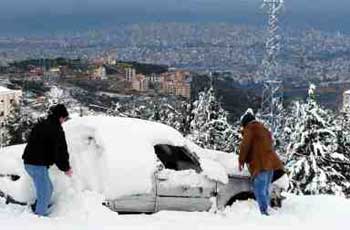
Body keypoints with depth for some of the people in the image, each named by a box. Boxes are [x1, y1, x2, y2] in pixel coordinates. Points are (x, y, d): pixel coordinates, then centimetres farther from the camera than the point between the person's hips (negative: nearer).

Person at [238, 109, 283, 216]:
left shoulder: (250, 128, -1)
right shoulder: (263, 128, 27)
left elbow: (245, 145, -8)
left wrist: (241, 161, 1)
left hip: (260, 164, -9)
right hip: (271, 162, 9)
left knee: (259, 190, -13)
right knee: (265, 189, 14)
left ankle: (264, 211, -22)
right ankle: (266, 210, 15)